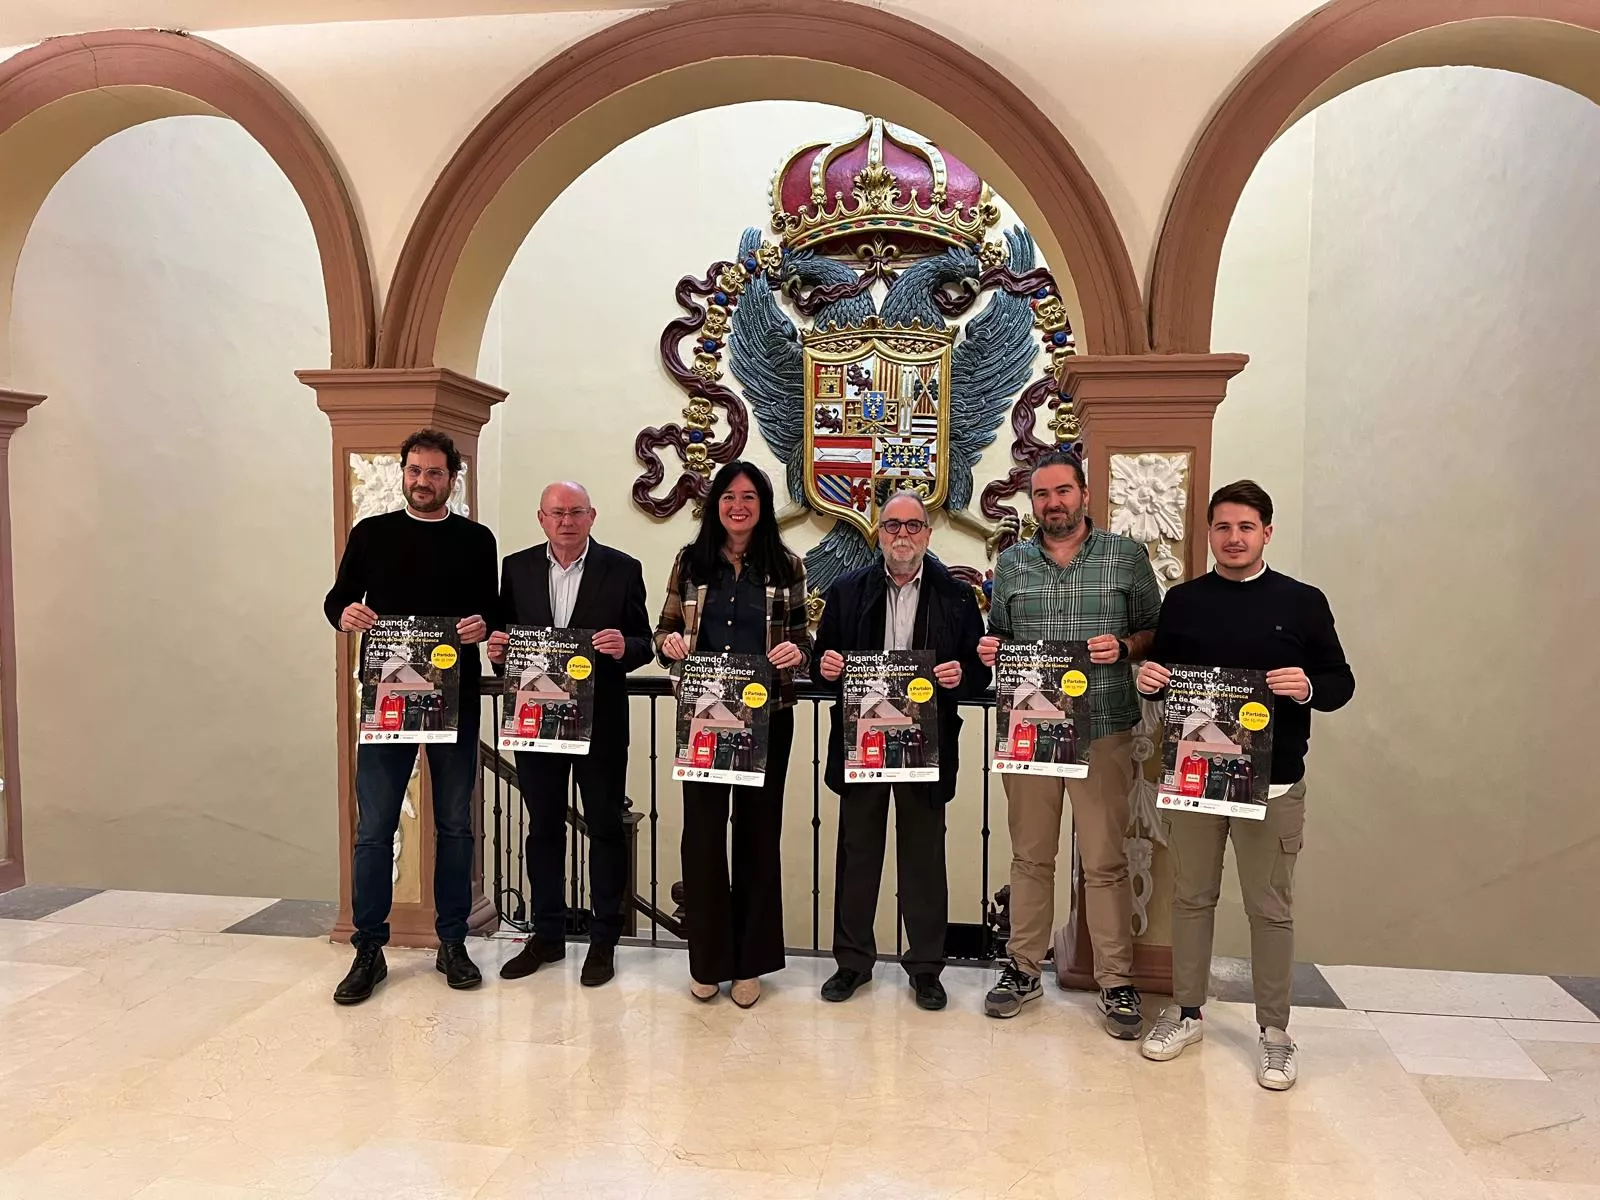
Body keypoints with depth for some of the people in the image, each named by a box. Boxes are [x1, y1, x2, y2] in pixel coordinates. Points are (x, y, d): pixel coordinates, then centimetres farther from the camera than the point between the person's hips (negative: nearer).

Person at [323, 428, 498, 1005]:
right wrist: (345, 614, -11)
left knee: (455, 824, 8)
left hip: (455, 698, 0)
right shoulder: (370, 534, 7)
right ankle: (368, 949, 14)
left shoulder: (476, 540, 7)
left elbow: (496, 611, 7)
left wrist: (483, 625, -15)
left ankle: (452, 942, 20)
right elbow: (337, 598, 11)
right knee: (374, 827, 1)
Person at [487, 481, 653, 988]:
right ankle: (547, 935, 27)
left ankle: (604, 941, 19)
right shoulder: (516, 568, 6)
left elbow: (644, 645, -2)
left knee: (606, 827, 7)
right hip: (536, 718, 3)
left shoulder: (622, 569, -2)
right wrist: (496, 649, -13)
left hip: (600, 722, -2)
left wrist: (624, 648, -23)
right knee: (543, 828, 13)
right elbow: (505, 637, 9)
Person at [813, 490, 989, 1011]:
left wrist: (961, 676, -19)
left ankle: (925, 966, 22)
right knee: (857, 851, 10)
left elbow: (979, 673, 3)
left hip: (927, 744, -1)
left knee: (924, 855, 8)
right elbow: (825, 660, 8)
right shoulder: (847, 591, 6)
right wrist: (825, 666, -14)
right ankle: (853, 959, 25)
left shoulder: (957, 596, 2)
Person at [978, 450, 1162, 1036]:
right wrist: (989, 651, -4)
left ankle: (1116, 981, 16)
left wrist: (1123, 646, -12)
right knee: (1029, 856, 11)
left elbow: (1156, 632, 7)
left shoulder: (1127, 555, 4)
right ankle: (1022, 968, 24)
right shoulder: (1011, 562, 11)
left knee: (1105, 862, 3)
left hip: (1103, 729, -2)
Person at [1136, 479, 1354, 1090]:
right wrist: (1147, 679, -9)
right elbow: (1160, 675, 14)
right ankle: (1185, 1012, 26)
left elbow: (1342, 681, 3)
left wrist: (1310, 688, -19)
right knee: (1191, 897, 12)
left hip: (1272, 782, -2)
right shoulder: (1183, 600, 7)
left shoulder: (1303, 602, 0)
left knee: (1270, 908, 6)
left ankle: (1274, 1030, 20)